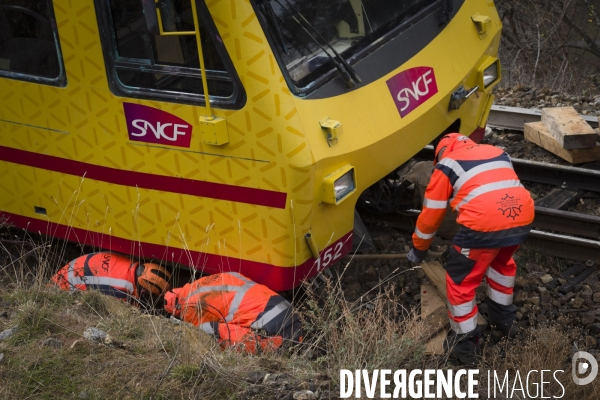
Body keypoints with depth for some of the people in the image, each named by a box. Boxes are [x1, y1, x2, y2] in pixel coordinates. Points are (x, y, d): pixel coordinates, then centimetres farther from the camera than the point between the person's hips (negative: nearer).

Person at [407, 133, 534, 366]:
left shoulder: (446, 166, 15)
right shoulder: (498, 153, 29)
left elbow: (430, 215, 18)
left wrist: (418, 249, 34)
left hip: (485, 224, -6)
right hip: (523, 217, 6)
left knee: (461, 279, 14)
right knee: (502, 261, 35)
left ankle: (465, 343, 19)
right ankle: (503, 316, 48)